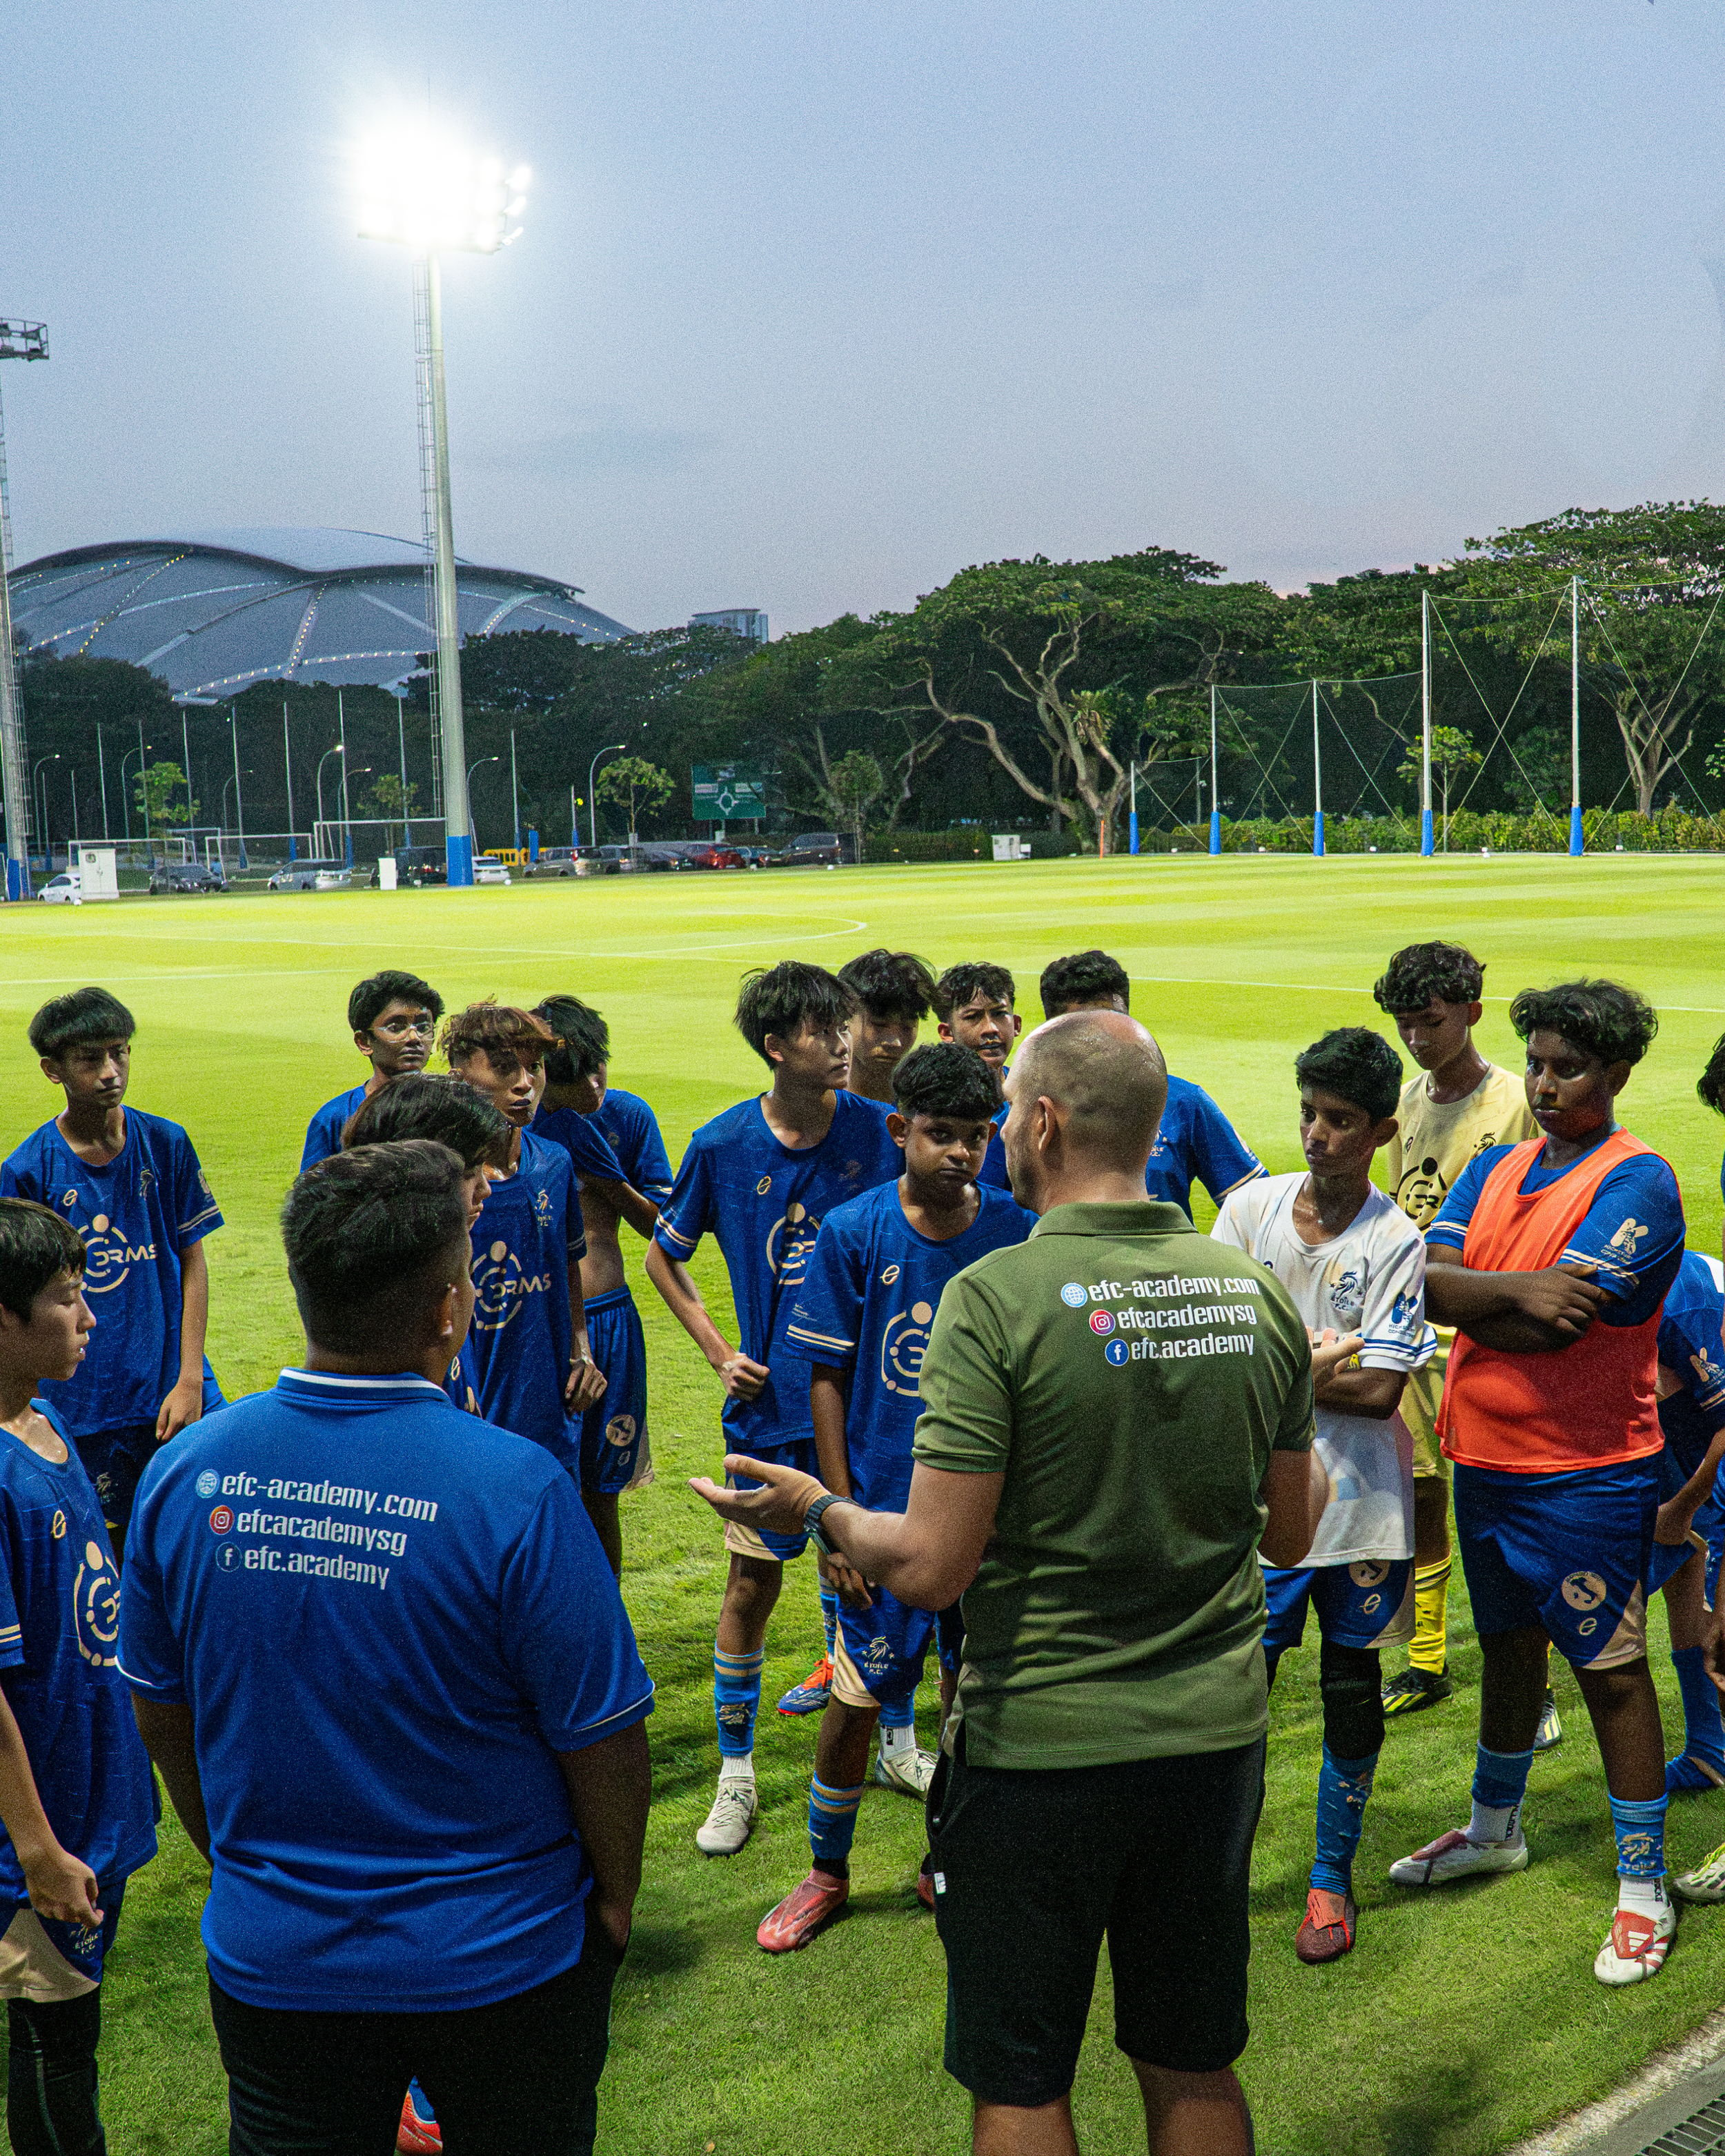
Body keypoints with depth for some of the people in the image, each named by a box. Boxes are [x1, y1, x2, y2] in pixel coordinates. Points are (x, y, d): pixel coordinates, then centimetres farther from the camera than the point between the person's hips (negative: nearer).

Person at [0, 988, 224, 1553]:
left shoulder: (166, 1144, 0)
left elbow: (192, 1262, 3)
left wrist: (190, 1379, -4)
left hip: (172, 1388, 2)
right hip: (83, 1400, -1)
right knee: (112, 1543, 7)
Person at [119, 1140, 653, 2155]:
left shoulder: (185, 1471, -12)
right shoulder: (514, 1489, -25)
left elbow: (162, 1716, 2)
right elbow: (604, 1738, -16)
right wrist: (617, 1896, 2)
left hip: (271, 1959, 3)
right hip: (499, 1959, -3)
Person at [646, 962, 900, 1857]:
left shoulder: (879, 1131, -7)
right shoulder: (723, 1145, -7)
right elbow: (662, 1255, 7)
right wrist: (718, 1351, 0)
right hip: (770, 1399, 0)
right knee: (752, 1584, 5)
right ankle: (736, 1773, 19)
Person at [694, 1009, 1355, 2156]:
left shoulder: (997, 1296, -19)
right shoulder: (1258, 1294, -3)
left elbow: (930, 1568, -19)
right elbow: (1291, 1535, 7)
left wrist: (817, 1510, 0)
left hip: (1039, 1749, -5)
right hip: (1214, 1738, 5)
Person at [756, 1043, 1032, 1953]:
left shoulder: (1019, 1236, -5)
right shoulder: (853, 1233, -8)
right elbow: (828, 1376, -3)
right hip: (886, 1504, -1)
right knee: (858, 1695, 7)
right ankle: (827, 1871, 28)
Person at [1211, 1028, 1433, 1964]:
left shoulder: (1398, 1242, -7)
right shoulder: (1249, 1206, -1)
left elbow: (1380, 1390, -13)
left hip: (1361, 1501, -1)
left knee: (1352, 1690, 10)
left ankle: (1332, 1877, 27)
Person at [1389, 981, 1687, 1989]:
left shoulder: (1638, 1181, -15)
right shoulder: (1496, 1169, 8)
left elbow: (1556, 1323, -23)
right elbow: (1427, 1281, -6)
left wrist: (1465, 1302, -9)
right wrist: (1517, 1288, -23)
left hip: (1589, 1471, -7)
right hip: (1487, 1458, 7)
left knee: (1611, 1669, 2)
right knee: (1509, 1645, 22)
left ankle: (1644, 1888, 14)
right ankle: (1496, 1829, 39)